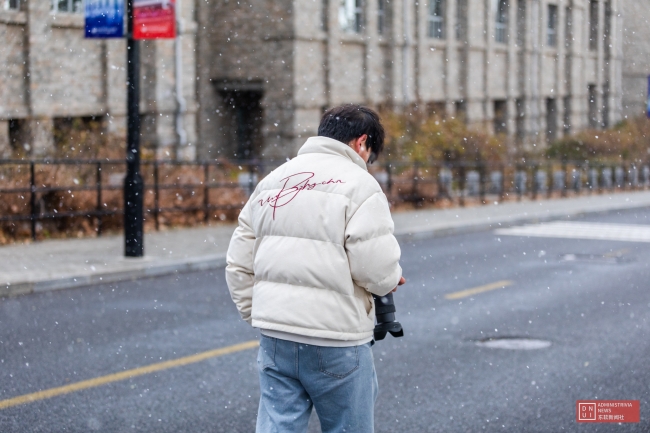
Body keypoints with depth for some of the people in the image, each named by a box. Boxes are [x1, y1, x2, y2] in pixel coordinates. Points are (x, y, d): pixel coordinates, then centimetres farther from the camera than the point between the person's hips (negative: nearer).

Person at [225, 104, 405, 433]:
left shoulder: (272, 180, 13)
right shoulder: (359, 184, -8)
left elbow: (239, 263, 12)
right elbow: (376, 267, -16)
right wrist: (392, 280, 5)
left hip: (275, 334, 5)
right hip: (335, 340, -5)